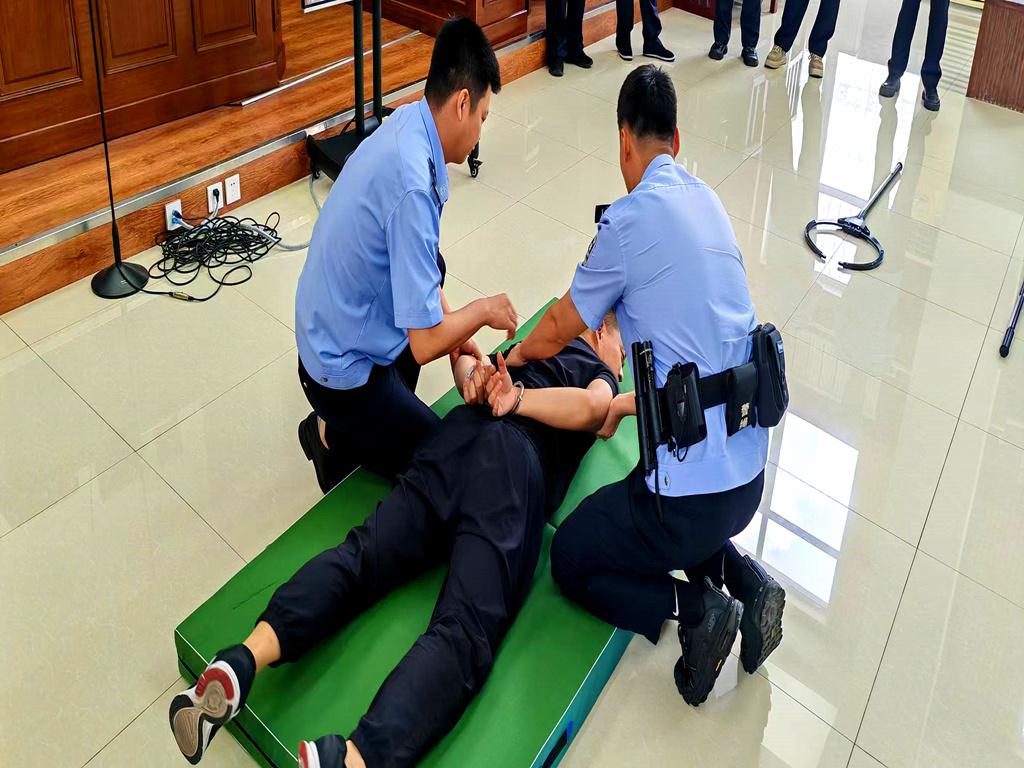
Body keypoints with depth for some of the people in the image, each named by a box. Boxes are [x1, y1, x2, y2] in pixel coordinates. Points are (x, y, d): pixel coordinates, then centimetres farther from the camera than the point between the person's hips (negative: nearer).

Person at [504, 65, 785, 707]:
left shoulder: (630, 218, -14)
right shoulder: (708, 202, 8)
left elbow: (558, 331, 1)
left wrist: (514, 355, 23)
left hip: (695, 485, -7)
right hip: (751, 471, 7)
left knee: (571, 559, 15)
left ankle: (694, 607, -3)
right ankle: (743, 577, 12)